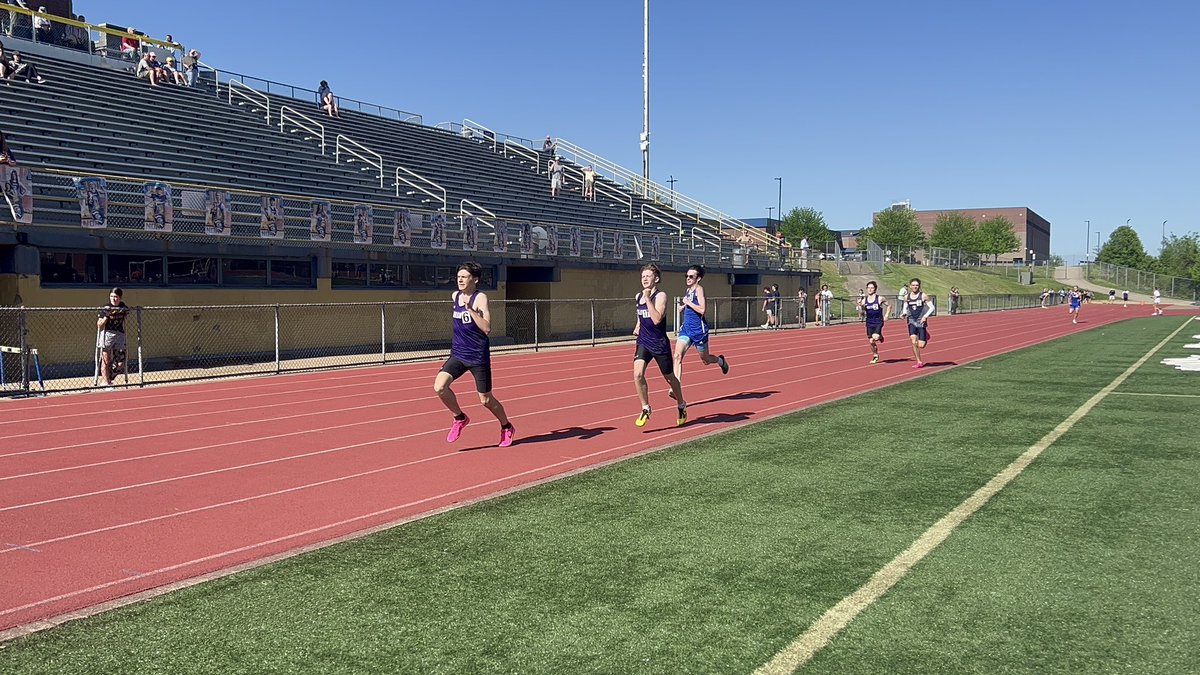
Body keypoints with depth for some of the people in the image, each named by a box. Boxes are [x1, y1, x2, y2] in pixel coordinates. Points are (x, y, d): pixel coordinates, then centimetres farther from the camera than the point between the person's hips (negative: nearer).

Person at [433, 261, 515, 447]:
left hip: (478, 357, -5)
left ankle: (507, 428, 33)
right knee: (439, 387, -17)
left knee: (486, 400, 6)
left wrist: (470, 309, -31)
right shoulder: (455, 296, 7)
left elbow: (487, 328, -26)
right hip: (458, 354, 6)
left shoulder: (480, 298, -13)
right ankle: (460, 418, 8)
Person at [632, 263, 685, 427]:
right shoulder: (638, 297, 6)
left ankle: (681, 406, 35)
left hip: (660, 344, -4)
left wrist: (648, 299, -27)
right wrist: (638, 325, 10)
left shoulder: (660, 296, -13)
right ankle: (645, 409, -2)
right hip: (643, 342, 5)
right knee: (638, 374, -17)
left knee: (669, 377, 11)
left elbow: (656, 319, -27)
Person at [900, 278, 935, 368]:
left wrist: (925, 316, -17)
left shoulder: (923, 296, -7)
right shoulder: (907, 297, 3)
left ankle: (926, 337, 33)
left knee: (921, 345, -4)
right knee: (913, 341, -16)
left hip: (921, 322, -2)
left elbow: (931, 308, -4)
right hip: (912, 321, 2)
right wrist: (904, 313, -6)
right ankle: (919, 362, -3)